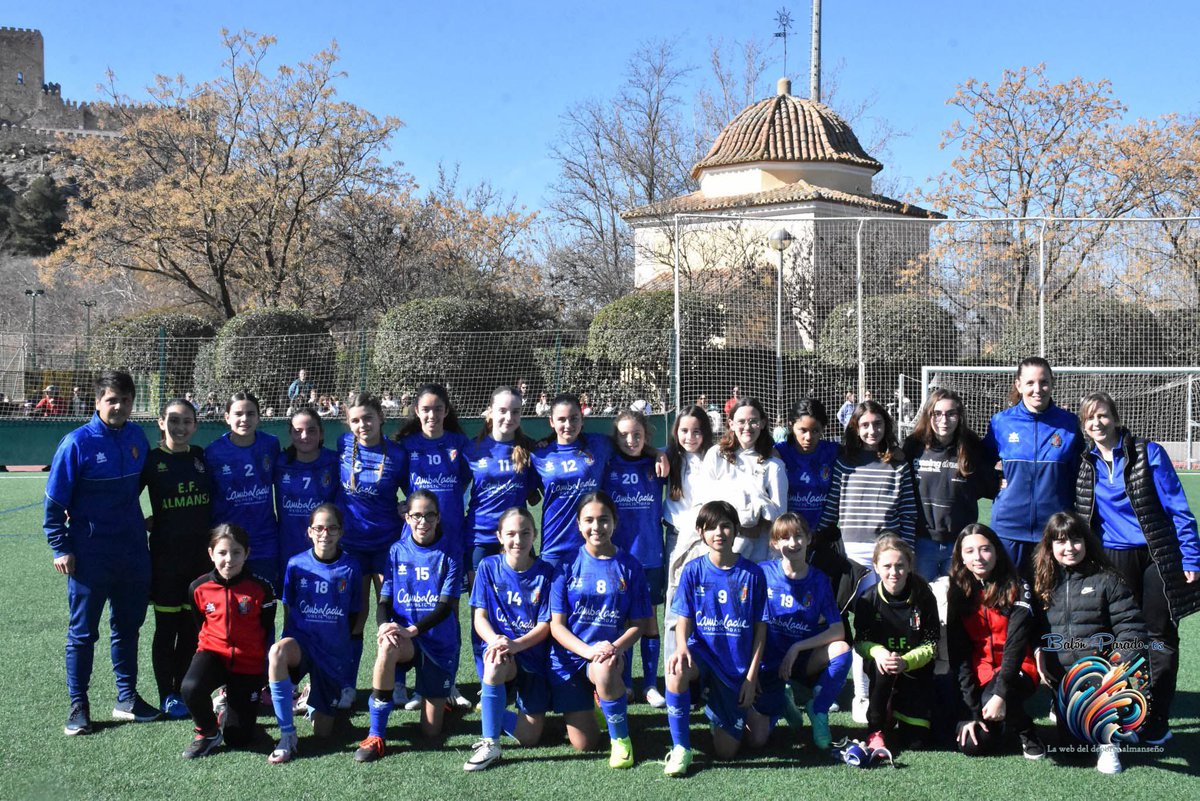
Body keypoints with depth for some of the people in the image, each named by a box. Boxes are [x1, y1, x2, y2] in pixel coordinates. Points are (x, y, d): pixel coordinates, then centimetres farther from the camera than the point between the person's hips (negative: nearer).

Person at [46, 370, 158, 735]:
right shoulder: (77, 442, -12)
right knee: (83, 632, 5)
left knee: (128, 626, 14)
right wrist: (61, 548, -10)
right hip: (90, 554, -5)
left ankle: (127, 698, 25)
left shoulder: (136, 436, 2)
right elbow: (55, 500, -8)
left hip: (132, 551, 5)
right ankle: (78, 705, 14)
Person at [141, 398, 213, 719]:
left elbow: (213, 501, 9)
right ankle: (167, 696, 13)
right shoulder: (151, 460, -4)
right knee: (167, 626, 4)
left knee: (192, 626, 9)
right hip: (166, 555, -3)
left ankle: (184, 691, 21)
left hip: (200, 553, 3)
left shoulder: (202, 457, 5)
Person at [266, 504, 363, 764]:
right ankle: (287, 737, -29)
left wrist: (349, 639, 2)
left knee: (322, 732, 2)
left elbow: (356, 613, 7)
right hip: (302, 641, -1)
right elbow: (288, 609, 6)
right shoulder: (296, 564, -4)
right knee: (277, 651, -41)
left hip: (334, 651, 1)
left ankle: (315, 697, 40)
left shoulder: (350, 568, -4)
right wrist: (291, 640, -2)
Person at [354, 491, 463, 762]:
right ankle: (375, 736, -29)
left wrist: (412, 630, -29)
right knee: (388, 645, -39)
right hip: (405, 637, 1)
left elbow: (446, 606, -14)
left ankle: (439, 698, 36)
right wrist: (385, 624, -24)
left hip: (440, 642, -1)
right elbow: (384, 601, 0)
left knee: (430, 732, -2)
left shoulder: (450, 553, -6)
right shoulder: (397, 551, 2)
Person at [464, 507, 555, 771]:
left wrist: (515, 645, -26)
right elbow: (479, 615, -3)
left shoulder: (545, 573, -5)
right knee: (495, 663, -41)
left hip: (533, 654, 1)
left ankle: (490, 708, 25)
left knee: (529, 737, -7)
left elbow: (545, 625, -7)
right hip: (499, 644, -1)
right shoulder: (489, 567, -2)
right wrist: (494, 640, -26)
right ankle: (490, 744, -26)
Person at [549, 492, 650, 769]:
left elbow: (637, 624, 1)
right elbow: (556, 625, -3)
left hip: (609, 652, -1)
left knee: (603, 670, -40)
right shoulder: (568, 564, -2)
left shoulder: (629, 567, -1)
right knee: (583, 744, -4)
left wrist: (615, 647, -20)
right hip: (568, 656, 1)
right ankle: (589, 703, 32)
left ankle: (620, 738, -15)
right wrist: (588, 650, -20)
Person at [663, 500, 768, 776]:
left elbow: (760, 628, -1)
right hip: (703, 652, -1)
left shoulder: (752, 573, -4)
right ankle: (680, 748, -21)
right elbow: (684, 620, -5)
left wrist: (751, 677, -5)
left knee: (726, 752, 2)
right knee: (676, 671, -39)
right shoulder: (693, 570, -4)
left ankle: (729, 709, 37)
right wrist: (681, 647, -27)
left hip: (738, 667, 1)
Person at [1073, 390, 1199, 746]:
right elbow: (1079, 516, 12)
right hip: (1112, 560, 3)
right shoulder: (1084, 464, 7)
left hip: (1157, 557, -3)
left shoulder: (1148, 453, -4)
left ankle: (1156, 720, 8)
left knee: (1160, 638, 1)